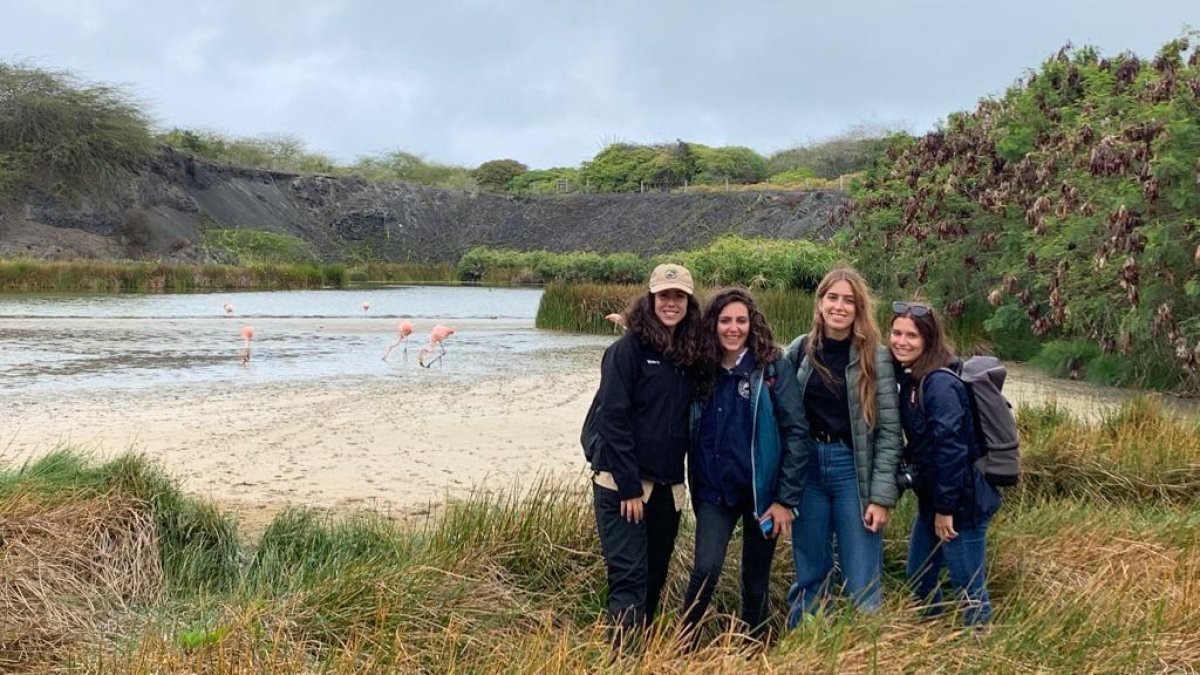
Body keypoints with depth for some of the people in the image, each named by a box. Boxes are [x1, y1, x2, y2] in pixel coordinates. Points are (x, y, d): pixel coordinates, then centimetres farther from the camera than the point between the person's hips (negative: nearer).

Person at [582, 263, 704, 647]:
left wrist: (682, 480, 7)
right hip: (622, 482, -6)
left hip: (667, 483, 6)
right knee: (629, 575, -10)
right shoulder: (629, 348, -8)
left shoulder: (689, 355, 10)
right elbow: (612, 419, -14)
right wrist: (629, 487, -17)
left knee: (655, 576, 11)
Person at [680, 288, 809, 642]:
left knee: (756, 579, 9)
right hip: (714, 490, 2)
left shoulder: (774, 368, -7)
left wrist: (786, 499, -11)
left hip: (761, 490, -1)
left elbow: (795, 432, -9)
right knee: (706, 569, -13)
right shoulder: (703, 370, 2)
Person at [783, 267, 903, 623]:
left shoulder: (875, 357, -5)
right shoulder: (800, 350, 2)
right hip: (807, 469, 3)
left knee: (862, 583, 2)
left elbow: (889, 430, -6)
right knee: (810, 577, 12)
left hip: (854, 471, -2)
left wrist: (882, 496, -11)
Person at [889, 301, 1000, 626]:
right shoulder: (910, 378, 7)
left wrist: (945, 508, -19)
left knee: (968, 587, 2)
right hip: (932, 496, 9)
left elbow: (951, 448, -23)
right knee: (919, 578, 19)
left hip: (962, 501, -9)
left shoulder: (940, 383, -20)